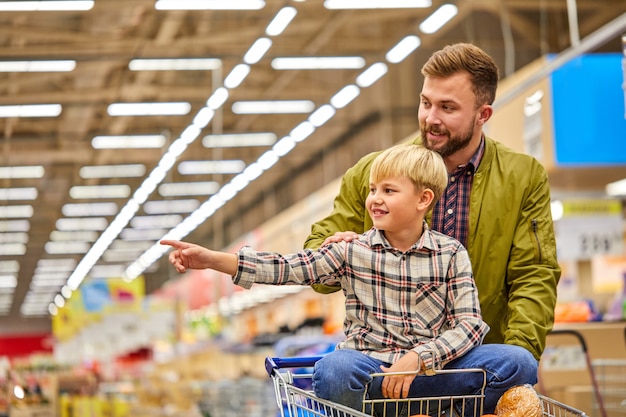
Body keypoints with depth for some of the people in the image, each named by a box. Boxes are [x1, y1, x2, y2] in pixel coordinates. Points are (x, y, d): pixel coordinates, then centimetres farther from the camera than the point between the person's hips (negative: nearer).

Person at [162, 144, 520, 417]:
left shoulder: (451, 254, 4)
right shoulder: (353, 251, 7)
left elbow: (469, 324, -4)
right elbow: (287, 268, -1)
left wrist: (416, 359, -19)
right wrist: (211, 259, -11)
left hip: (432, 365, 0)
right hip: (367, 364, 0)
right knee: (334, 370, -36)